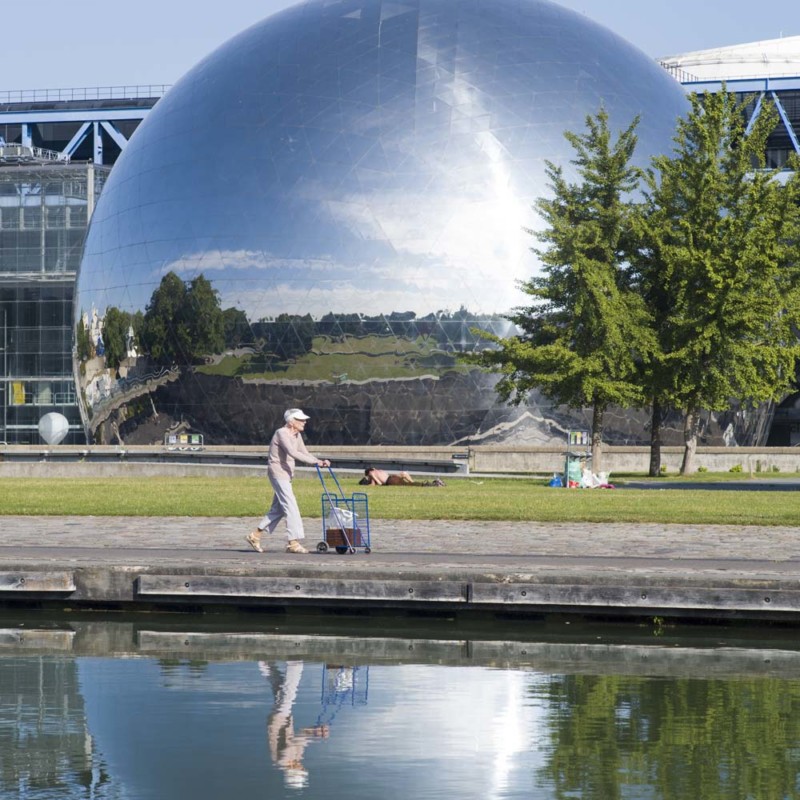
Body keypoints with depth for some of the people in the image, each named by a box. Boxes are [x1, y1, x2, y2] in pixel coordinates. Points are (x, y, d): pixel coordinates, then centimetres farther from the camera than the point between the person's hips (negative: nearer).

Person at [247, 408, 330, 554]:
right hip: (278, 473, -10)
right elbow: (293, 453, -29)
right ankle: (293, 542, -12)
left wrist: (319, 461, -6)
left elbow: (305, 454, 13)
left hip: (286, 475, 10)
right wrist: (315, 461, -34)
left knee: (278, 508, 12)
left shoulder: (297, 436, 12)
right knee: (291, 507, -12)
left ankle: (255, 536, 18)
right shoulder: (282, 433, -17)